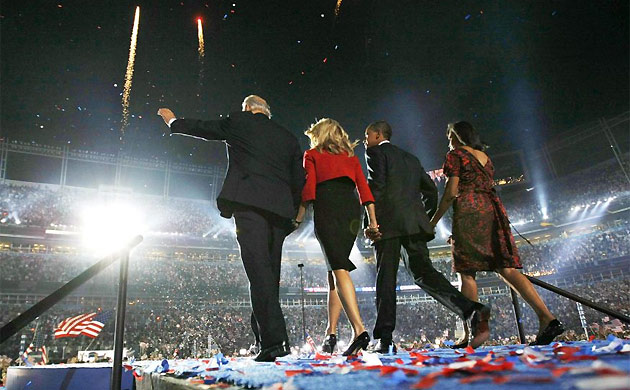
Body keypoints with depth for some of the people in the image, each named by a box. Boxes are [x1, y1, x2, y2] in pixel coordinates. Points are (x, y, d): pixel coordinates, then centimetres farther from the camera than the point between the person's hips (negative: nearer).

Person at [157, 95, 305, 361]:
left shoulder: (240, 122, 11)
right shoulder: (289, 138, 24)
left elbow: (203, 128, 23)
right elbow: (299, 180, 18)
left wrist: (173, 121, 41)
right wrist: (290, 215, 22)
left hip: (249, 202, -5)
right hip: (279, 209, 6)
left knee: (259, 270, -11)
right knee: (270, 272, 10)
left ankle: (275, 339, -17)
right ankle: (268, 336, 14)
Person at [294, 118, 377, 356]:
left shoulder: (312, 155, 17)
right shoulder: (350, 156, 26)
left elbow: (308, 189, 2)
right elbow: (364, 188, 13)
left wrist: (298, 218, 3)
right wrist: (373, 221, 8)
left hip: (327, 209, -4)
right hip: (352, 211, 4)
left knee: (339, 269, -14)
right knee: (333, 272, 10)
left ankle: (359, 329, -28)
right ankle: (330, 332, 8)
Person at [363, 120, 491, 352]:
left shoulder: (376, 152, 7)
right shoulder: (411, 159, 27)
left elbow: (376, 185, -9)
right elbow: (431, 190, 23)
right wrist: (425, 219, 26)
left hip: (389, 222, -6)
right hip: (414, 223, 6)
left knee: (385, 278, -4)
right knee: (423, 272, 3)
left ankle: (384, 339, -6)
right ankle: (472, 311, -14)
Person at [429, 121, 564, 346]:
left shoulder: (456, 155, 4)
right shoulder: (484, 157, 25)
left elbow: (451, 192, -5)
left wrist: (434, 220, 0)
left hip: (469, 210, -7)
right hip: (492, 209, 7)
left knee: (467, 273, -6)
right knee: (506, 268, 1)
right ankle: (547, 317, -11)